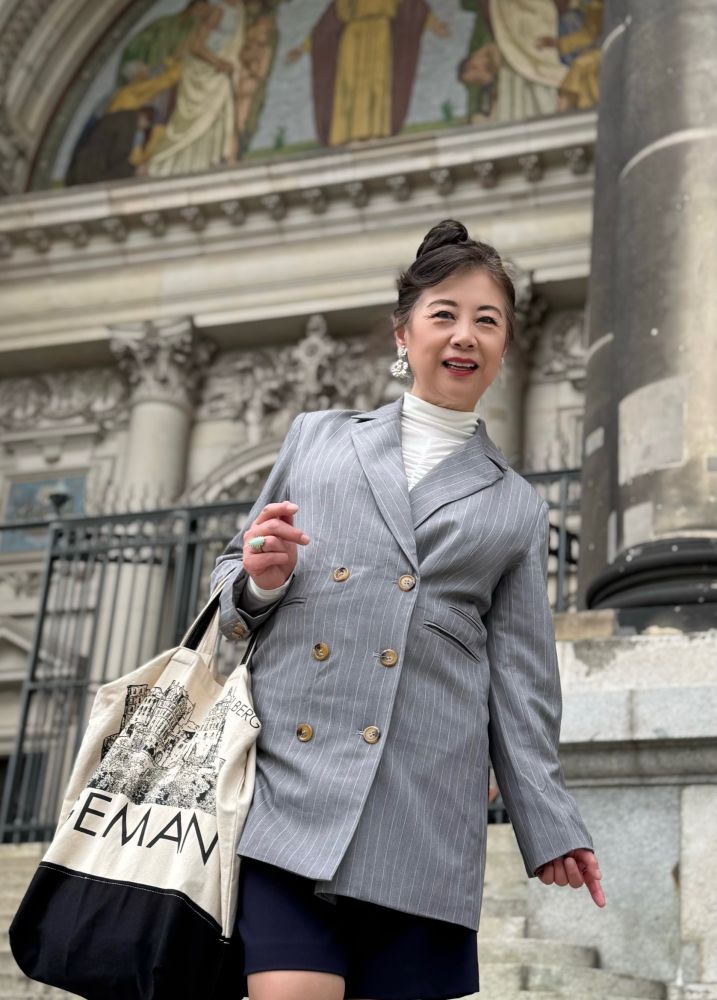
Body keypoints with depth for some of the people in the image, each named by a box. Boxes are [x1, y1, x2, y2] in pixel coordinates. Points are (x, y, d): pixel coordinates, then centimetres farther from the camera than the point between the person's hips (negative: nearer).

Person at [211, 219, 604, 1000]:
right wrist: (260, 581, -2)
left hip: (424, 816, 1)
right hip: (289, 785, 0)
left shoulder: (516, 508, 16)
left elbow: (519, 680, 14)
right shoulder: (315, 439, 17)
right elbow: (231, 579, 22)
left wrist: (550, 828, 6)